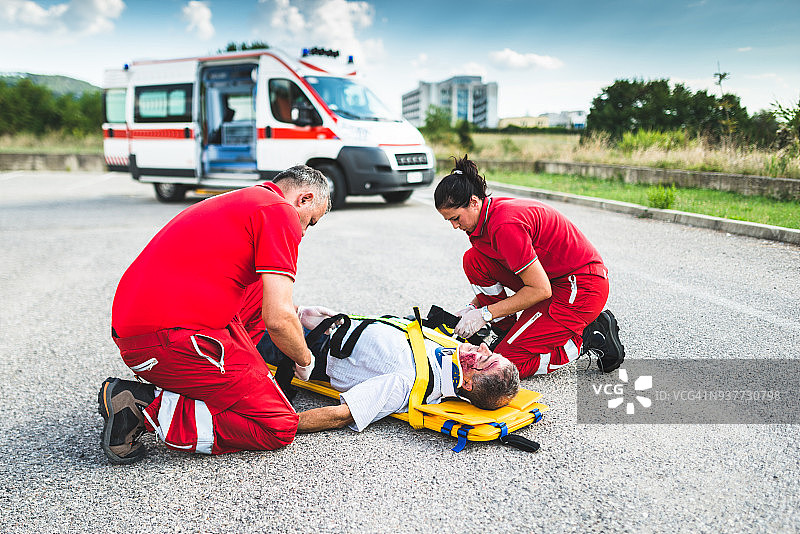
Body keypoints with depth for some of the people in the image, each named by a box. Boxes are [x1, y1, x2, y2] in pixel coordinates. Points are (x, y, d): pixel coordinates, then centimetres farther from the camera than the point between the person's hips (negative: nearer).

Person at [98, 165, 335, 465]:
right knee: (278, 427, -3)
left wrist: (297, 315, 41)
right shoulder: (281, 211, -5)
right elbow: (278, 319, -14)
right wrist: (305, 361, 7)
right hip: (170, 339, -10)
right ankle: (149, 407, -8)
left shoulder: (234, 202, 24)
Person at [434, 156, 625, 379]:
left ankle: (588, 338, -1)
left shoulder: (505, 225, -26)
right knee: (474, 260, -1)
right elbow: (493, 277, 17)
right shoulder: (490, 213, 3)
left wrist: (485, 314, -18)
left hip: (583, 288, -9)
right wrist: (473, 306, 2)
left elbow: (541, 290, -24)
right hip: (551, 277, 10)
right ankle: (507, 333, 8)